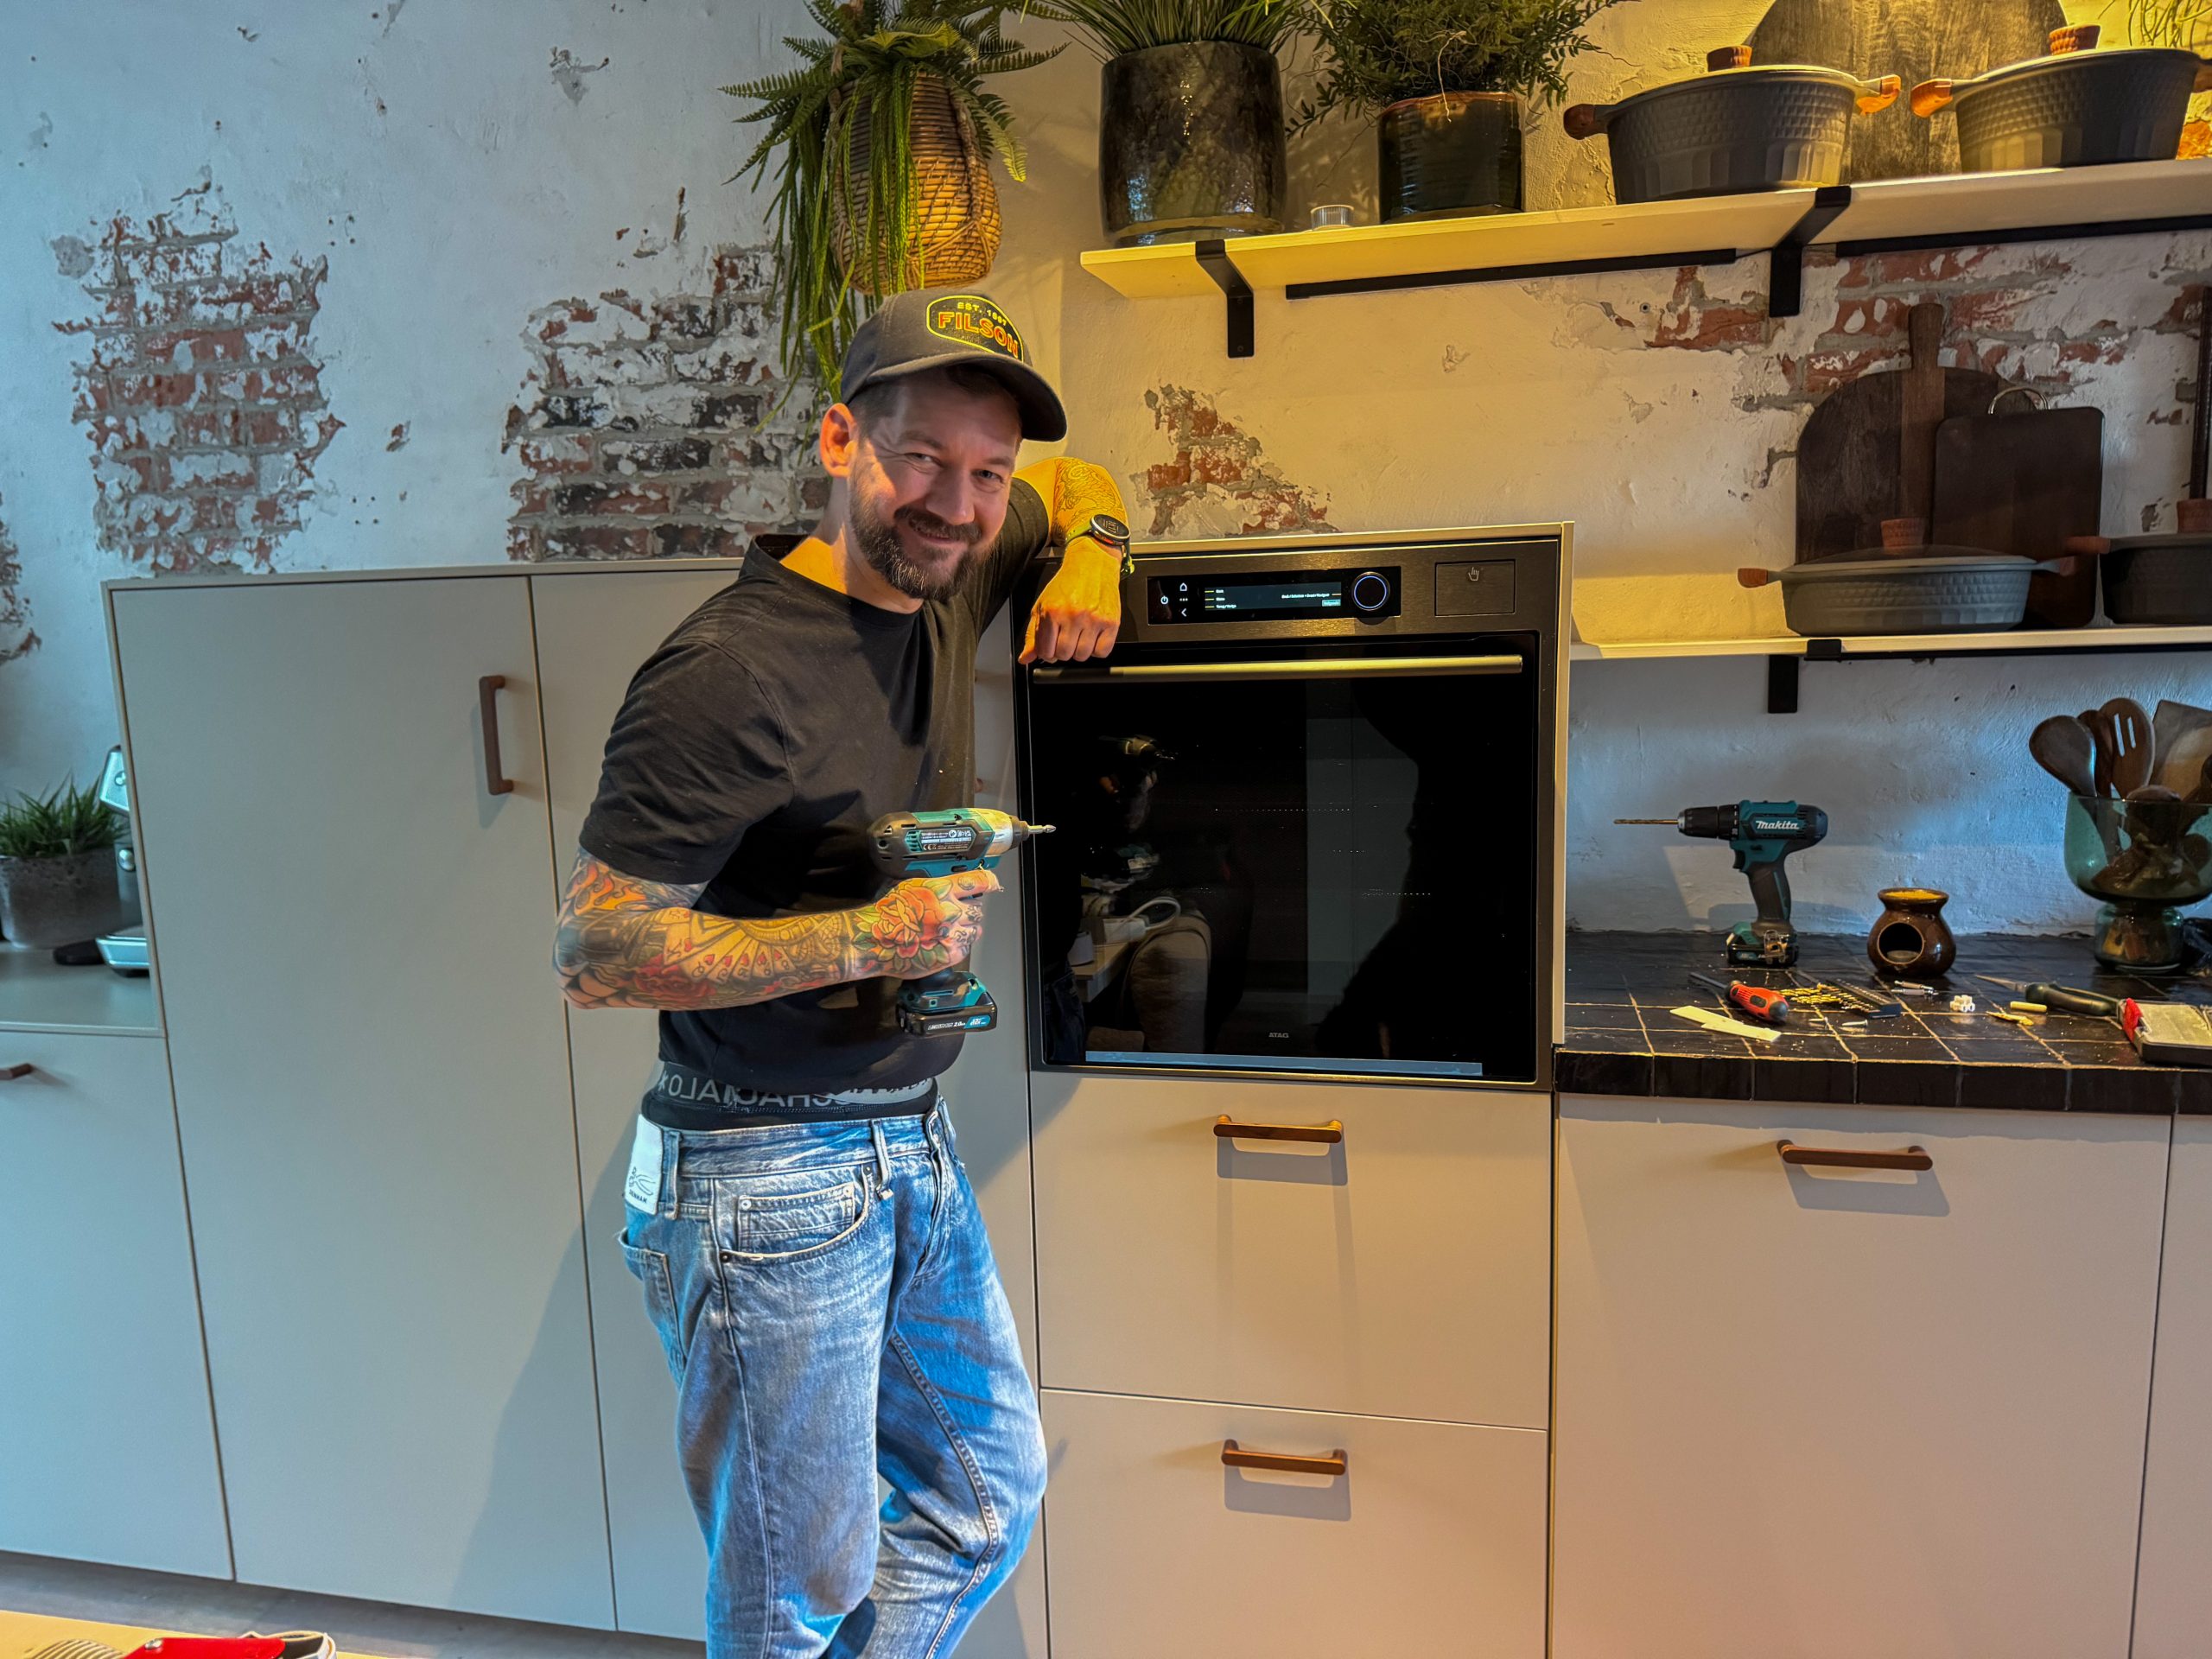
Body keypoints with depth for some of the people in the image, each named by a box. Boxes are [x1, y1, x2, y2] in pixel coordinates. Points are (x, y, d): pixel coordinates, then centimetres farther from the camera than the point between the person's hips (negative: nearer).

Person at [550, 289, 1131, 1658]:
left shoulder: (940, 580, 3)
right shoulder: (732, 671, -21)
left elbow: (1082, 487, 23)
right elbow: (592, 952, -20)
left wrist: (1090, 555, 0)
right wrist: (871, 940, -23)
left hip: (915, 1141, 8)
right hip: (770, 1174, -8)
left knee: (990, 1504, 21)